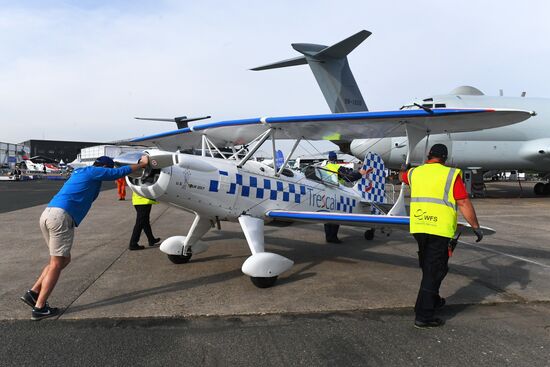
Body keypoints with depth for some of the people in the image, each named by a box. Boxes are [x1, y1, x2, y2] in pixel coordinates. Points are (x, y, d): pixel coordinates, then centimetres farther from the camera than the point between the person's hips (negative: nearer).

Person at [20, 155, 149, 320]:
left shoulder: (80, 171, 27)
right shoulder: (95, 172, 4)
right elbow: (121, 172, 9)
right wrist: (142, 164, 23)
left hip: (47, 213, 9)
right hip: (62, 216, -9)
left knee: (63, 259, 17)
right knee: (57, 264, -2)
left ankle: (33, 293, 13)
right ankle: (39, 308, 1)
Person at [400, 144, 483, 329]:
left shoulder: (415, 172, 10)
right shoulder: (451, 175, -5)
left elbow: (402, 177, 35)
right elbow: (464, 204, -8)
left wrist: (404, 170, 58)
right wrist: (476, 227, 1)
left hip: (418, 227, 6)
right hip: (439, 229, -5)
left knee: (428, 268, 23)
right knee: (433, 271, 0)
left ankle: (433, 300, 40)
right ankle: (423, 316, 1)